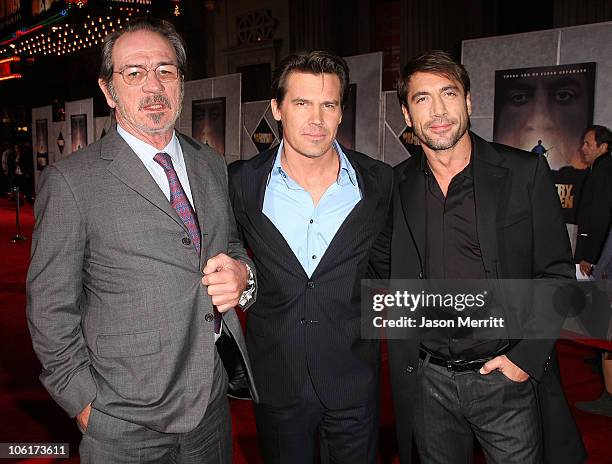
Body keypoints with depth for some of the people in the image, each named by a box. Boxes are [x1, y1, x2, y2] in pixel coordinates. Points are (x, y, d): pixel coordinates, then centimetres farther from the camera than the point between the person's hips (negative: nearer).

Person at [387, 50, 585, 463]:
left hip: (507, 377, -2)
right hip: (428, 381, 2)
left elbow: (556, 273, -3)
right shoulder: (396, 187, 1)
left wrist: (527, 356, -12)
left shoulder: (526, 173, -5)